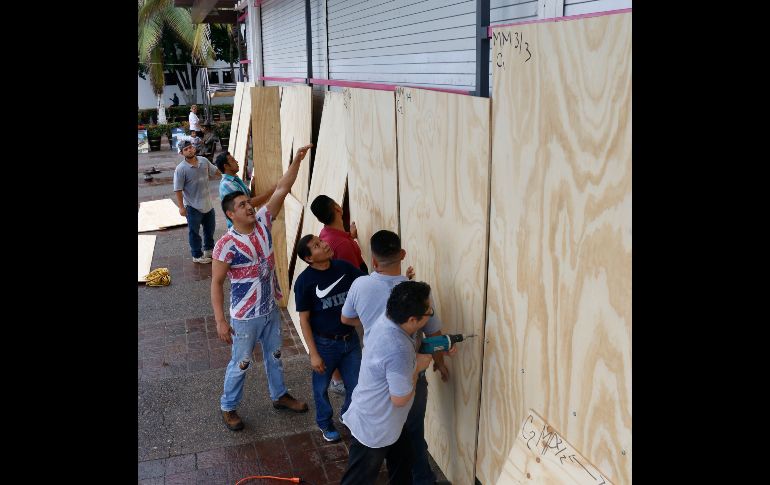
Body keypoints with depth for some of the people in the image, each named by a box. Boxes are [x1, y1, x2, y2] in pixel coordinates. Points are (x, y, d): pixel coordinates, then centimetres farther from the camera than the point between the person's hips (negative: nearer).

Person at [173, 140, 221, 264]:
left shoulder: (204, 161, -3)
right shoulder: (181, 169, -19)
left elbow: (215, 171, 15)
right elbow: (178, 190, -17)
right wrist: (181, 207, -18)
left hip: (207, 203, 6)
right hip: (193, 206, -6)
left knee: (210, 227, 22)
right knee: (194, 232, 9)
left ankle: (209, 249, 45)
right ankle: (197, 256, 25)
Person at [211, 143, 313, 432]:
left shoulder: (262, 222, -8)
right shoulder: (226, 245, -23)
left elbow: (281, 190, -11)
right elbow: (216, 283, -17)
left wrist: (297, 160, -20)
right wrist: (220, 321, -19)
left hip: (271, 309, 6)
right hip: (245, 317, -6)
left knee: (274, 356, 23)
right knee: (240, 364, 11)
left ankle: (280, 396, 44)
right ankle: (228, 408, 33)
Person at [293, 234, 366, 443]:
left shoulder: (344, 267, -7)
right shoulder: (304, 281, -17)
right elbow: (304, 320, -12)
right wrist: (313, 354, -12)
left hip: (350, 339, 3)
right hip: (324, 343, -3)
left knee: (356, 385, 15)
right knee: (322, 387, 17)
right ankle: (325, 423, 44)